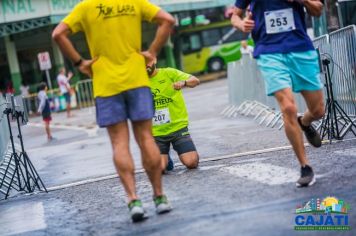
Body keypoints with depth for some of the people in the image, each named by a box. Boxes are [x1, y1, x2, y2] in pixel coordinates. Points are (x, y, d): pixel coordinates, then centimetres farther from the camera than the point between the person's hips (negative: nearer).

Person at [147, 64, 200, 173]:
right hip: (156, 132, 1)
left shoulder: (169, 73, -4)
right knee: (159, 168, -13)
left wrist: (183, 83, -35)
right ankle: (166, 158, 21)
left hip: (177, 126, -1)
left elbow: (195, 81, -14)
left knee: (192, 163, -12)